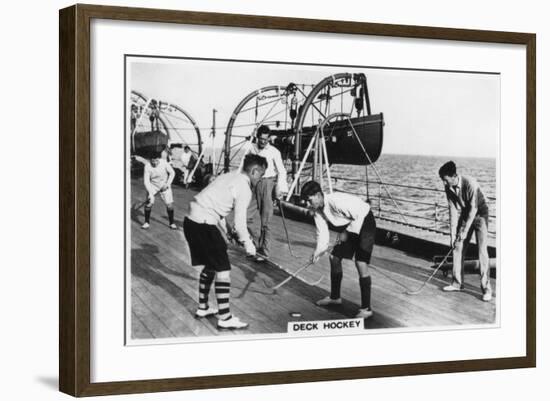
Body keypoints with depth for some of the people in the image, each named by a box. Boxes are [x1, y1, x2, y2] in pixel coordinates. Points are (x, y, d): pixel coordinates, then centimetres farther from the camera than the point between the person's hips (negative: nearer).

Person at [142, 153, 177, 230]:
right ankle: (146, 223, 5)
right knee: (149, 203, -13)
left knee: (169, 204, -6)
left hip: (164, 185, 1)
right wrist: (150, 193, -30)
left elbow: (172, 173, -6)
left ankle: (172, 223, 12)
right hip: (153, 186, -1)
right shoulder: (147, 166, -22)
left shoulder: (164, 162, -19)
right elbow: (146, 181, -20)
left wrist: (168, 184, -15)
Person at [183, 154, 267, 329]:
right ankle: (225, 318, -3)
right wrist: (248, 244, -1)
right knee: (223, 269, -4)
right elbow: (240, 222, -13)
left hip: (191, 220, 10)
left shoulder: (229, 176, 17)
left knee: (210, 265, 22)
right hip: (204, 224, -10)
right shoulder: (244, 189, -10)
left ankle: (203, 308, 33)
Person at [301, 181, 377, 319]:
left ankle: (366, 309, -17)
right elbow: (322, 234, 0)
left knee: (361, 263, -19)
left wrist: (347, 233, -20)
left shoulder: (336, 201, -32)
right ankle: (335, 297, 30)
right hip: (349, 226, 9)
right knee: (334, 258, 11)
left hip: (364, 221, -9)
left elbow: (359, 216, -27)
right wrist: (318, 251, -14)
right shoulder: (317, 211, -4)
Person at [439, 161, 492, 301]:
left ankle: (486, 288, -11)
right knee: (458, 248, 3)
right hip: (465, 215, 6)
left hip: (479, 215, -6)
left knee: (482, 250, -14)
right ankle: (458, 283, 15)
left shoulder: (470, 183, -30)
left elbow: (473, 209, -25)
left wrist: (465, 231, -22)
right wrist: (453, 233, -10)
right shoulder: (449, 188, -10)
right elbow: (453, 210, -6)